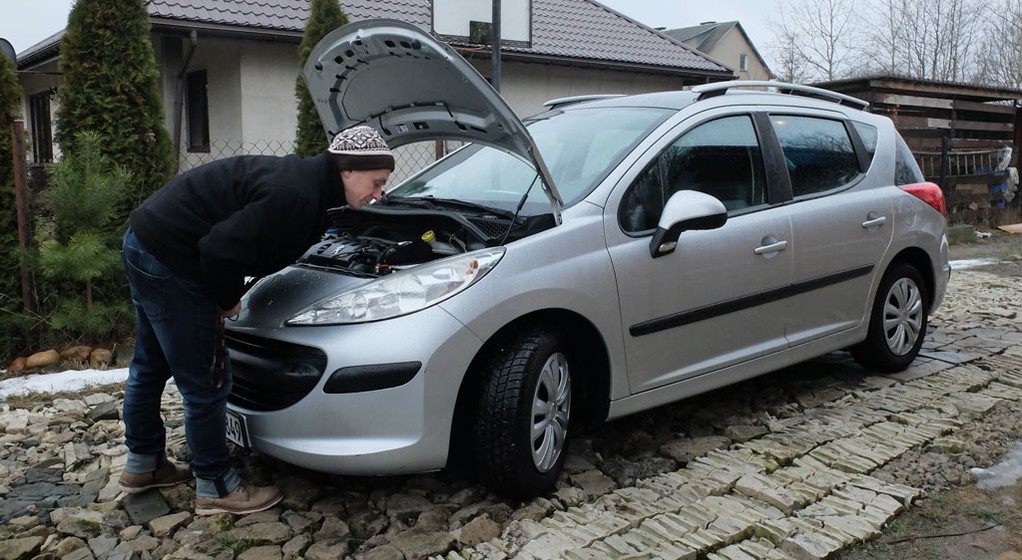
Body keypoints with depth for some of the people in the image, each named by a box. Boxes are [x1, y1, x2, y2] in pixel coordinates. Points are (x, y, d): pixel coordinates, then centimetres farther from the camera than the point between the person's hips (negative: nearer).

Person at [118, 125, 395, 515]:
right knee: (207, 383, -1)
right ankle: (216, 487, 13)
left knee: (151, 366, 23)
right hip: (168, 260, -11)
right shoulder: (294, 195, -25)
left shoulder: (304, 181, 6)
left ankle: (142, 464, 40)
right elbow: (221, 249, -28)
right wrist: (228, 300, -11)